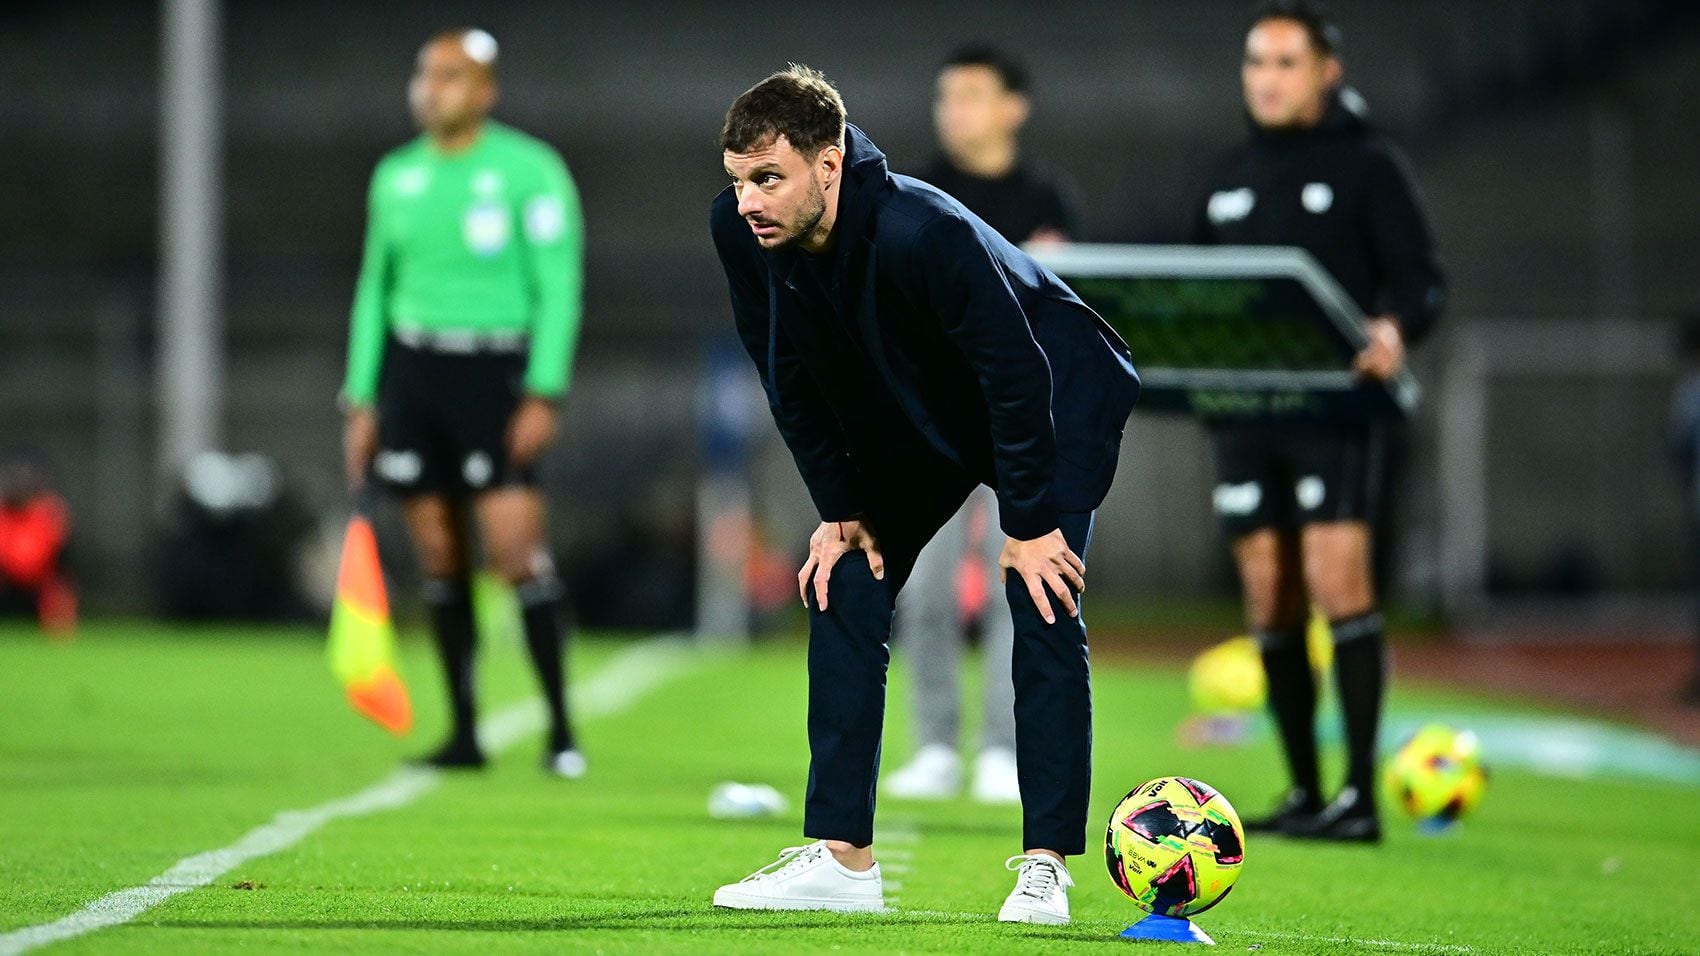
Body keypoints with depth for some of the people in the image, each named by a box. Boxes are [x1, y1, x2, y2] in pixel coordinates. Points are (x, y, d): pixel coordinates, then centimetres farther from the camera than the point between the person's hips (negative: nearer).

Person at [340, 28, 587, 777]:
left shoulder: (530, 170, -4)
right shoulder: (396, 176, 12)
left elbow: (559, 286, -6)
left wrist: (543, 394, -13)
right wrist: (361, 400, 13)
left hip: (493, 370, -5)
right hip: (409, 369, 5)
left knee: (517, 552, -12)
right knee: (439, 560, 4)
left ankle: (561, 728, -4)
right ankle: (464, 733, 10)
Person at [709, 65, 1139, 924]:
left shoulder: (923, 232, -41)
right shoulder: (738, 229, -22)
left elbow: (1017, 371, -32)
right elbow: (790, 377, -6)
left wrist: (1029, 524, -25)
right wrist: (837, 510, -5)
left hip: (1056, 397, -6)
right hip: (913, 414, 6)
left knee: (1042, 609, -16)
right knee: (844, 593, -1)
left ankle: (1045, 865, -10)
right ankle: (842, 856, 2)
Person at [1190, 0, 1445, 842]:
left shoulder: (1367, 165, 1)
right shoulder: (1231, 176, 18)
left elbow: (1421, 281, -4)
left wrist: (1394, 331, -25)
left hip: (1333, 403, -6)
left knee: (1335, 578, -15)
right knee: (1269, 599, 4)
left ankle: (1360, 792, -14)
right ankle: (1303, 792, 12)